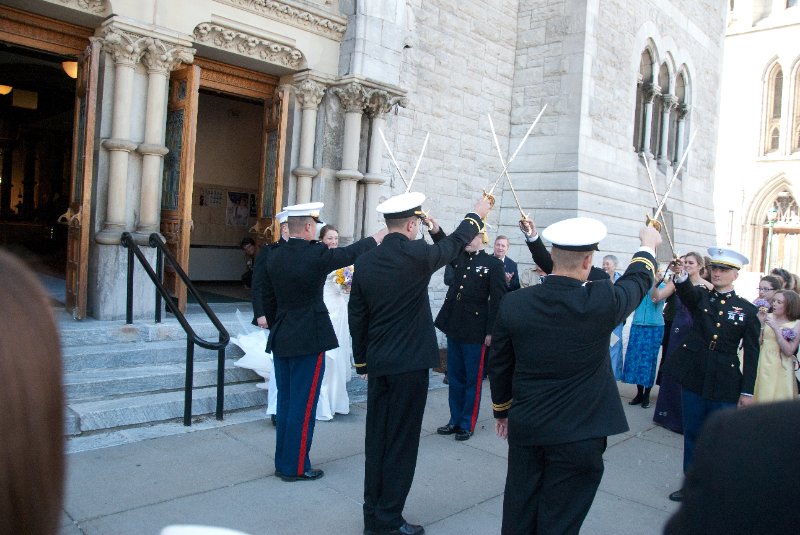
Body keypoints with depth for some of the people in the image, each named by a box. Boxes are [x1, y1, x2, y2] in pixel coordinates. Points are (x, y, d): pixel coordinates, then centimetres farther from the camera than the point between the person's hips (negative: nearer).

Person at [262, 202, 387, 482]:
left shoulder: (274, 256, 2)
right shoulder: (316, 255, -17)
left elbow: (268, 298, 10)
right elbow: (350, 253, -2)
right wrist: (376, 238, 14)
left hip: (280, 340, 7)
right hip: (309, 341, -7)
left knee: (285, 402, 16)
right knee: (303, 405, 3)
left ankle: (283, 462, 26)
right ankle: (295, 467, 12)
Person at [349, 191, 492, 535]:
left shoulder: (364, 262, 1)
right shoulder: (417, 254, -13)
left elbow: (356, 317, 7)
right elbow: (455, 244, 6)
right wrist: (477, 215, 22)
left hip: (377, 364, 6)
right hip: (410, 364, -5)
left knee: (376, 439, 13)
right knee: (401, 441, 3)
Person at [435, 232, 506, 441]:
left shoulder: (494, 264, -7)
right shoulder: (458, 257, 9)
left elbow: (497, 300, -9)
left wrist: (491, 331, -12)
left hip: (475, 331, -5)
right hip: (454, 327, 6)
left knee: (473, 380, 6)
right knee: (454, 377, 14)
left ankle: (468, 424, 18)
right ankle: (455, 420, 26)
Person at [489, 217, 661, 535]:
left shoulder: (513, 303, -9)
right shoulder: (602, 301, -16)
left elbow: (499, 366, 3)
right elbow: (638, 280, 7)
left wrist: (502, 410, 20)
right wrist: (648, 244, 28)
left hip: (525, 429, 3)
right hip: (579, 437, -3)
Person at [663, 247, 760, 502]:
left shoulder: (747, 309, 1)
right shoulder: (700, 297, 4)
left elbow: (751, 353, 1)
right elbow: (686, 292, -22)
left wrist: (748, 391, -3)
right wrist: (681, 275, -45)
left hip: (725, 385, -2)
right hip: (694, 377, 2)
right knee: (692, 433, 12)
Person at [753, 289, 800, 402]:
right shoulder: (768, 317, 3)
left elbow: (789, 351, -14)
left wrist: (776, 328, -17)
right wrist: (761, 323, -9)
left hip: (780, 369, -3)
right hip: (762, 366, 3)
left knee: (778, 400, 2)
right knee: (761, 398, 9)